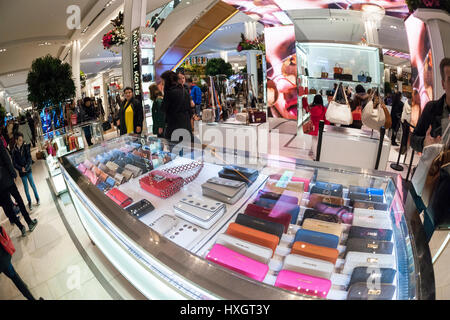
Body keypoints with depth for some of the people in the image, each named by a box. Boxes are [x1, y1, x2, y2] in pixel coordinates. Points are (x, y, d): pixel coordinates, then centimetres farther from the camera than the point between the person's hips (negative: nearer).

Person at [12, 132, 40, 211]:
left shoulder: (25, 147, -5)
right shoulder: (14, 151, -3)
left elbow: (29, 158, -8)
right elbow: (14, 163, -1)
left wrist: (26, 167, -18)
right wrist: (21, 168, -15)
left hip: (28, 170, -1)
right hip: (21, 172, 1)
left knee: (33, 185, 8)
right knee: (26, 188, 9)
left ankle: (37, 199, 23)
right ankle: (29, 202, 20)